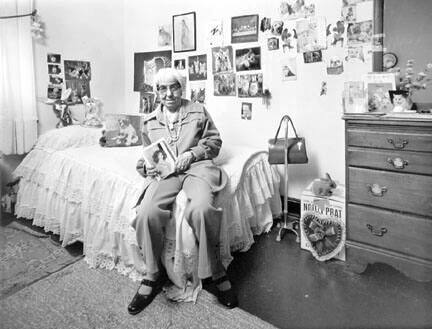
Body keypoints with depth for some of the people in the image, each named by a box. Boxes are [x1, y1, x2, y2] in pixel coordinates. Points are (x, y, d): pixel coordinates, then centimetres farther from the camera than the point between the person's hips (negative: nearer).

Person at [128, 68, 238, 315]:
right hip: (164, 172, 2)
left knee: (202, 208, -36)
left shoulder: (198, 111, 15)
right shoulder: (150, 121, 22)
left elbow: (215, 142, 11)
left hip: (197, 166, -2)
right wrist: (147, 167, 4)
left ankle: (216, 272, -14)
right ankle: (153, 275, -7)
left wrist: (192, 153, -6)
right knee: (147, 213, -30)